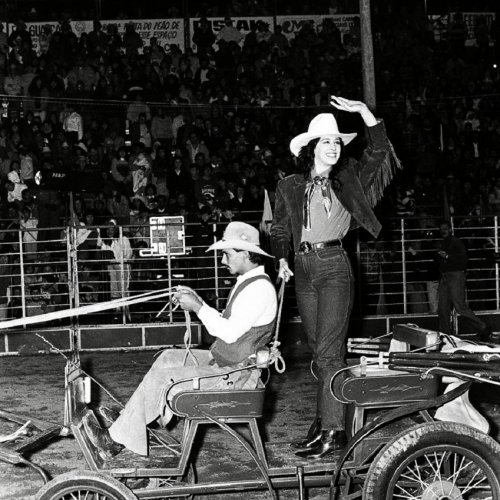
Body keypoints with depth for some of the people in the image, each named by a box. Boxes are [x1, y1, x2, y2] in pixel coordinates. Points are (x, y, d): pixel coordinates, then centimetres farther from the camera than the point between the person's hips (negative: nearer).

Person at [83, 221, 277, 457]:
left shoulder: (260, 288, -20)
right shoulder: (247, 282, 13)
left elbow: (230, 333, -25)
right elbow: (225, 324, 17)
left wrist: (198, 307, -16)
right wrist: (197, 301, 7)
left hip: (234, 374, -10)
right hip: (223, 361, 10)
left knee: (161, 377, -12)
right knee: (169, 357, 11)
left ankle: (115, 437, 1)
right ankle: (126, 419, 8)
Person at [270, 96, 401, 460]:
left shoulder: (348, 179, 5)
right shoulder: (290, 186, 10)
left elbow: (380, 152, -1)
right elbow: (279, 229, 17)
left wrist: (364, 111, -7)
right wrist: (282, 260, 2)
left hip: (334, 265, -4)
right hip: (303, 269, 4)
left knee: (329, 350, -10)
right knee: (320, 351, 10)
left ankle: (332, 431, -9)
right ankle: (327, 424, 18)